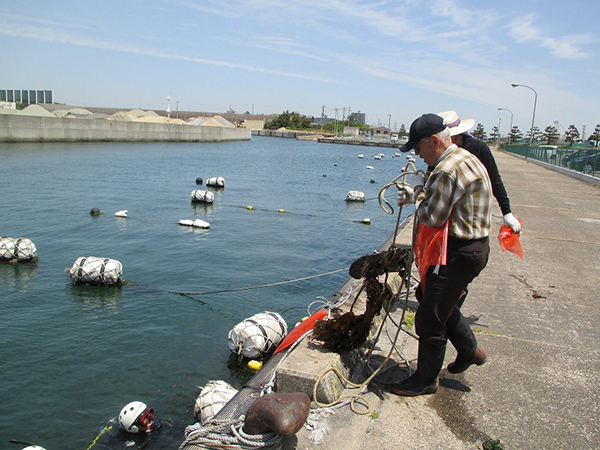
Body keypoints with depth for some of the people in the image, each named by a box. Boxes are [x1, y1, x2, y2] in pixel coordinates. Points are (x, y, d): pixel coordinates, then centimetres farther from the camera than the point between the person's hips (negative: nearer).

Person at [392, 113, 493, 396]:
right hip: (475, 245, 11)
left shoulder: (448, 170, -22)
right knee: (429, 294, 26)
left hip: (459, 253, -11)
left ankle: (426, 379, 17)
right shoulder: (466, 158, 12)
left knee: (429, 317, 0)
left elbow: (431, 217, -21)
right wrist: (417, 194, 5)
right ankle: (469, 349, 37)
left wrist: (418, 192, -4)